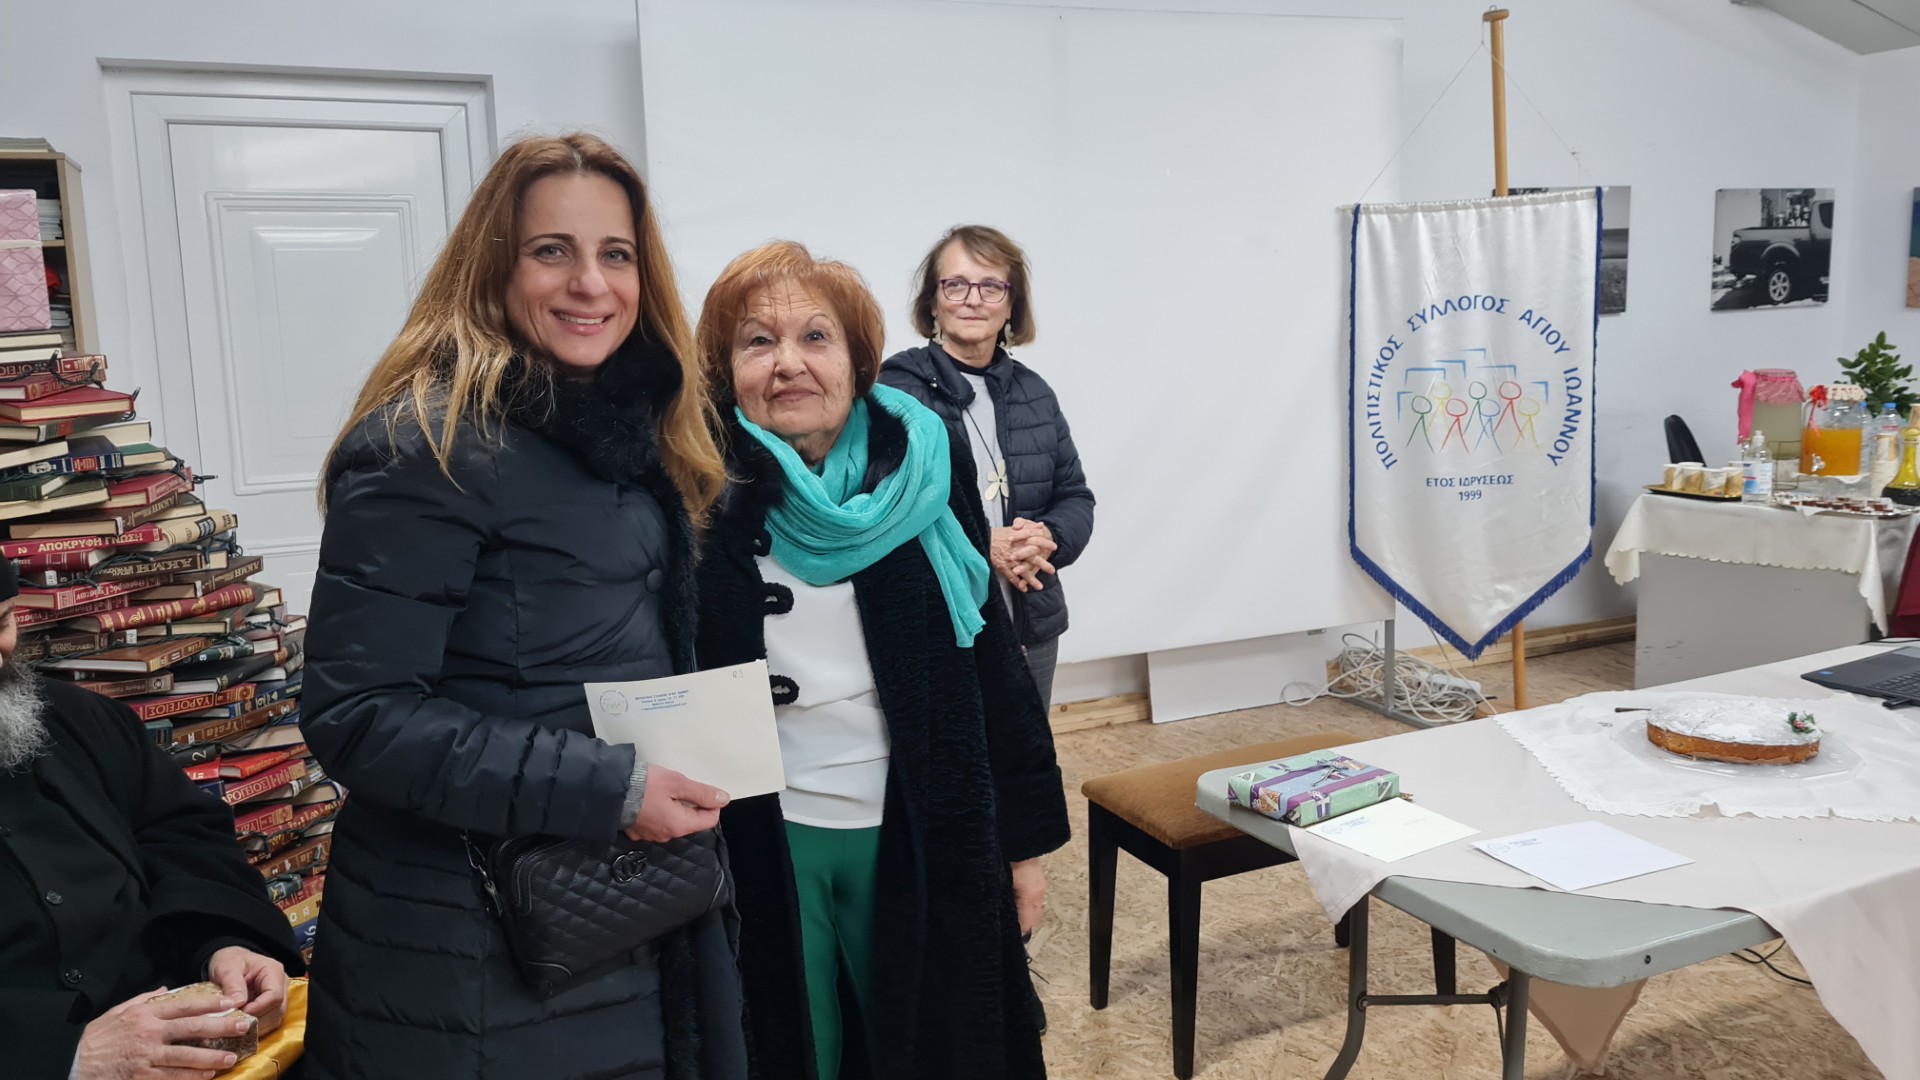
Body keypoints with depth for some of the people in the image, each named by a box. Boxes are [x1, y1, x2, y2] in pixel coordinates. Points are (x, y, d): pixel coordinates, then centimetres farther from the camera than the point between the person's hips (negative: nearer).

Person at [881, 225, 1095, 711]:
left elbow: (1076, 497, 11)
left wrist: (1048, 538, -11)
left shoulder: (1034, 392, 9)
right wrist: (979, 546, -23)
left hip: (1032, 630, 6)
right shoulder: (895, 389, -10)